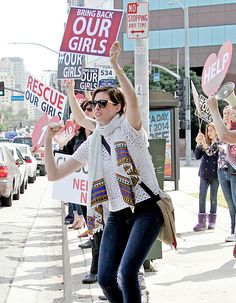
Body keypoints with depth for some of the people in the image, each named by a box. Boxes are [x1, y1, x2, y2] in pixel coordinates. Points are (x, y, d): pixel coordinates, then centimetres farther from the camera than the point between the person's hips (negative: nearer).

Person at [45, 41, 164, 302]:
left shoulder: (129, 129, -5)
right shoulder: (91, 144, 9)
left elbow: (132, 99, -29)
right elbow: (54, 174, 8)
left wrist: (115, 65, -36)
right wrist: (48, 141, -1)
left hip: (146, 209, -5)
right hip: (117, 215, 5)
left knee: (127, 271, -21)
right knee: (105, 279, -3)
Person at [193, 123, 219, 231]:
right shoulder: (204, 142, 3)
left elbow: (212, 152, -20)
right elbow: (197, 156, 0)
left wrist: (204, 144, -30)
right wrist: (198, 144, -13)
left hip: (215, 173, -3)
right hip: (205, 173, 3)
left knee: (213, 197, 6)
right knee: (202, 197, -4)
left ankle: (212, 221, 16)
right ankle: (202, 222, -4)